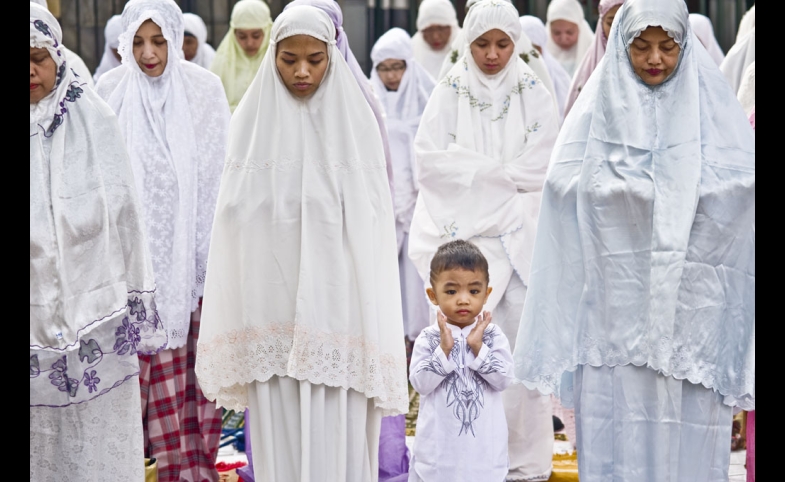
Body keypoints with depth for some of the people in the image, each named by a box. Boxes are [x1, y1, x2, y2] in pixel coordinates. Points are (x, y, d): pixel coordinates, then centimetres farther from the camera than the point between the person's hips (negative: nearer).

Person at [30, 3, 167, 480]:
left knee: (101, 443, 4)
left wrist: (139, 304, 4)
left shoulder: (95, 118, 0)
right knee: (42, 439, 5)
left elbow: (124, 210, 4)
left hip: (96, 309, 0)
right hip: (36, 312, 0)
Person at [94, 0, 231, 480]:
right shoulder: (111, 92, 0)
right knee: (138, 358, 0)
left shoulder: (205, 89, -1)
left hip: (189, 254, 0)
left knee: (192, 360, 1)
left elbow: (221, 172, 3)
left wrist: (218, 253, 0)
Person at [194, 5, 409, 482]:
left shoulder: (355, 122, 2)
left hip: (335, 299, -1)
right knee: (279, 432, 3)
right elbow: (236, 216, 7)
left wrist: (373, 326, -5)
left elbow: (371, 223, 1)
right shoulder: (253, 122, 5)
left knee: (335, 434, -3)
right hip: (271, 300, 1)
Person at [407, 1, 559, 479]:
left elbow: (539, 169, -2)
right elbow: (430, 159, -4)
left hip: (518, 238, 0)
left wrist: (471, 168, -6)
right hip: (460, 236, 0)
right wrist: (501, 171, -8)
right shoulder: (449, 93, 8)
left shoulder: (535, 96, 7)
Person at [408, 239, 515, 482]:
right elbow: (420, 384, -10)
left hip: (483, 445, 0)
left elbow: (504, 380, -9)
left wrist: (478, 347, -15)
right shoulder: (428, 338, -2)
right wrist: (444, 349, -17)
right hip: (439, 444, 0)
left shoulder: (493, 335, 0)